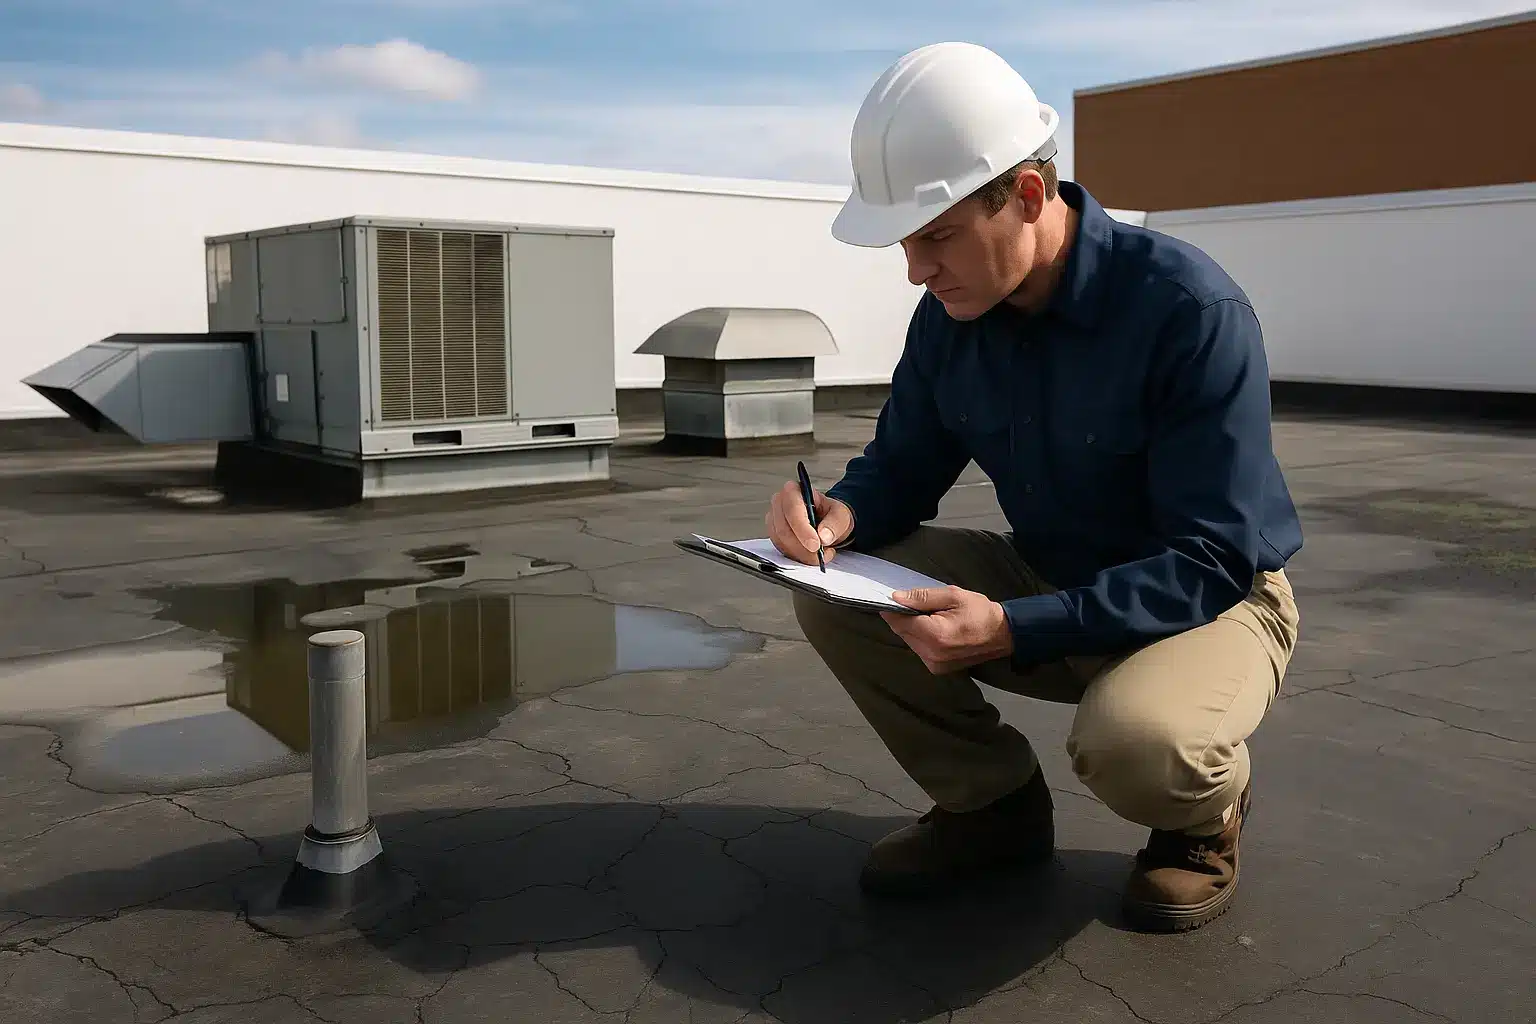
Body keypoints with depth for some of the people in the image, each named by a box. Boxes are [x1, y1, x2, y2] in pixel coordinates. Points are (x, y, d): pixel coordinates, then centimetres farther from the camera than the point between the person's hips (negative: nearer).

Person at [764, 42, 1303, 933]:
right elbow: (903, 468, 2)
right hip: (1048, 584, 6)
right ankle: (993, 803, 5)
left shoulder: (1193, 310, -27)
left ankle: (1206, 813, 1)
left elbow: (1210, 564, -28)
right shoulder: (952, 317, -9)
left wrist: (1010, 629, -38)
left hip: (1214, 602, -5)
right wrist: (841, 514, -23)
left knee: (1131, 739, -39)